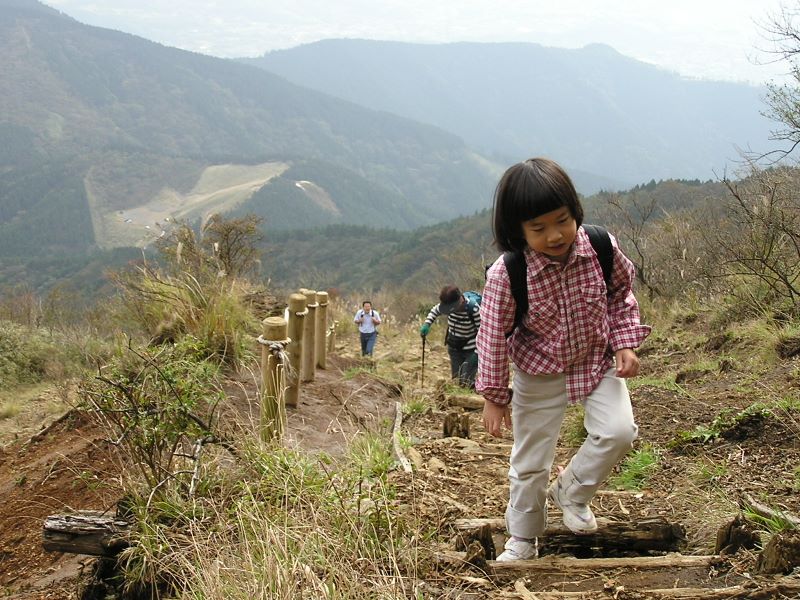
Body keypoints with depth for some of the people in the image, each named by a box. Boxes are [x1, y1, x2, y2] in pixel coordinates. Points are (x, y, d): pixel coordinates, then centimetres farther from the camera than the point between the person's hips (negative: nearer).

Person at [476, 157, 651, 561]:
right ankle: (523, 539, 32)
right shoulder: (505, 276, -29)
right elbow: (493, 336, -16)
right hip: (539, 374, -2)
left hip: (597, 360, 2)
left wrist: (625, 343, -8)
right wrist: (494, 397, -9)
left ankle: (571, 491, 12)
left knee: (618, 431, -17)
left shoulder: (601, 248, -21)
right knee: (530, 461, 7)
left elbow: (620, 292, 1)